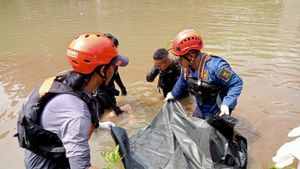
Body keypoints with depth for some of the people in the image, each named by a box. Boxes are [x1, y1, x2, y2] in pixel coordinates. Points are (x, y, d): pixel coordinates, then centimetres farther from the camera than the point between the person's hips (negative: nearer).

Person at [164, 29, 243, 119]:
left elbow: (237, 83, -27)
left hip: (218, 113, -7)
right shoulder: (187, 66, -10)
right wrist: (173, 94, 24)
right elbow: (182, 81, 12)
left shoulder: (215, 66, -35)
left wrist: (227, 104, -38)